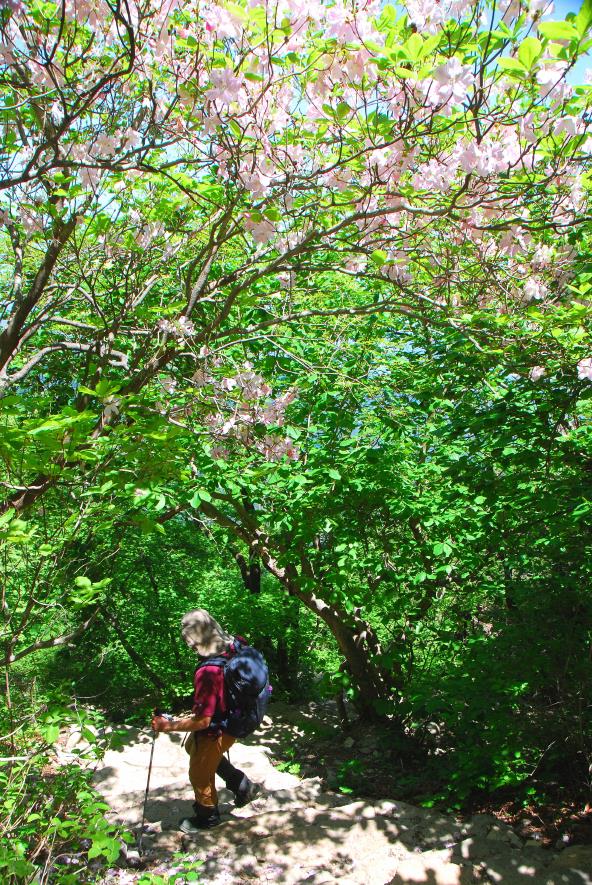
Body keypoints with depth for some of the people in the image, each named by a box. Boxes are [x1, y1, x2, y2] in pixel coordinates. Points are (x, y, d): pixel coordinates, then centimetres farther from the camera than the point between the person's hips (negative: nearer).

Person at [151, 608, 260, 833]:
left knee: (200, 776, 20)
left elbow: (202, 720, -34)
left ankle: (207, 818, 47)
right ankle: (242, 785, 38)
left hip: (214, 734, -8)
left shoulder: (207, 673, -40)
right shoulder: (234, 646, -17)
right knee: (193, 747, 33)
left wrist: (168, 725, -22)